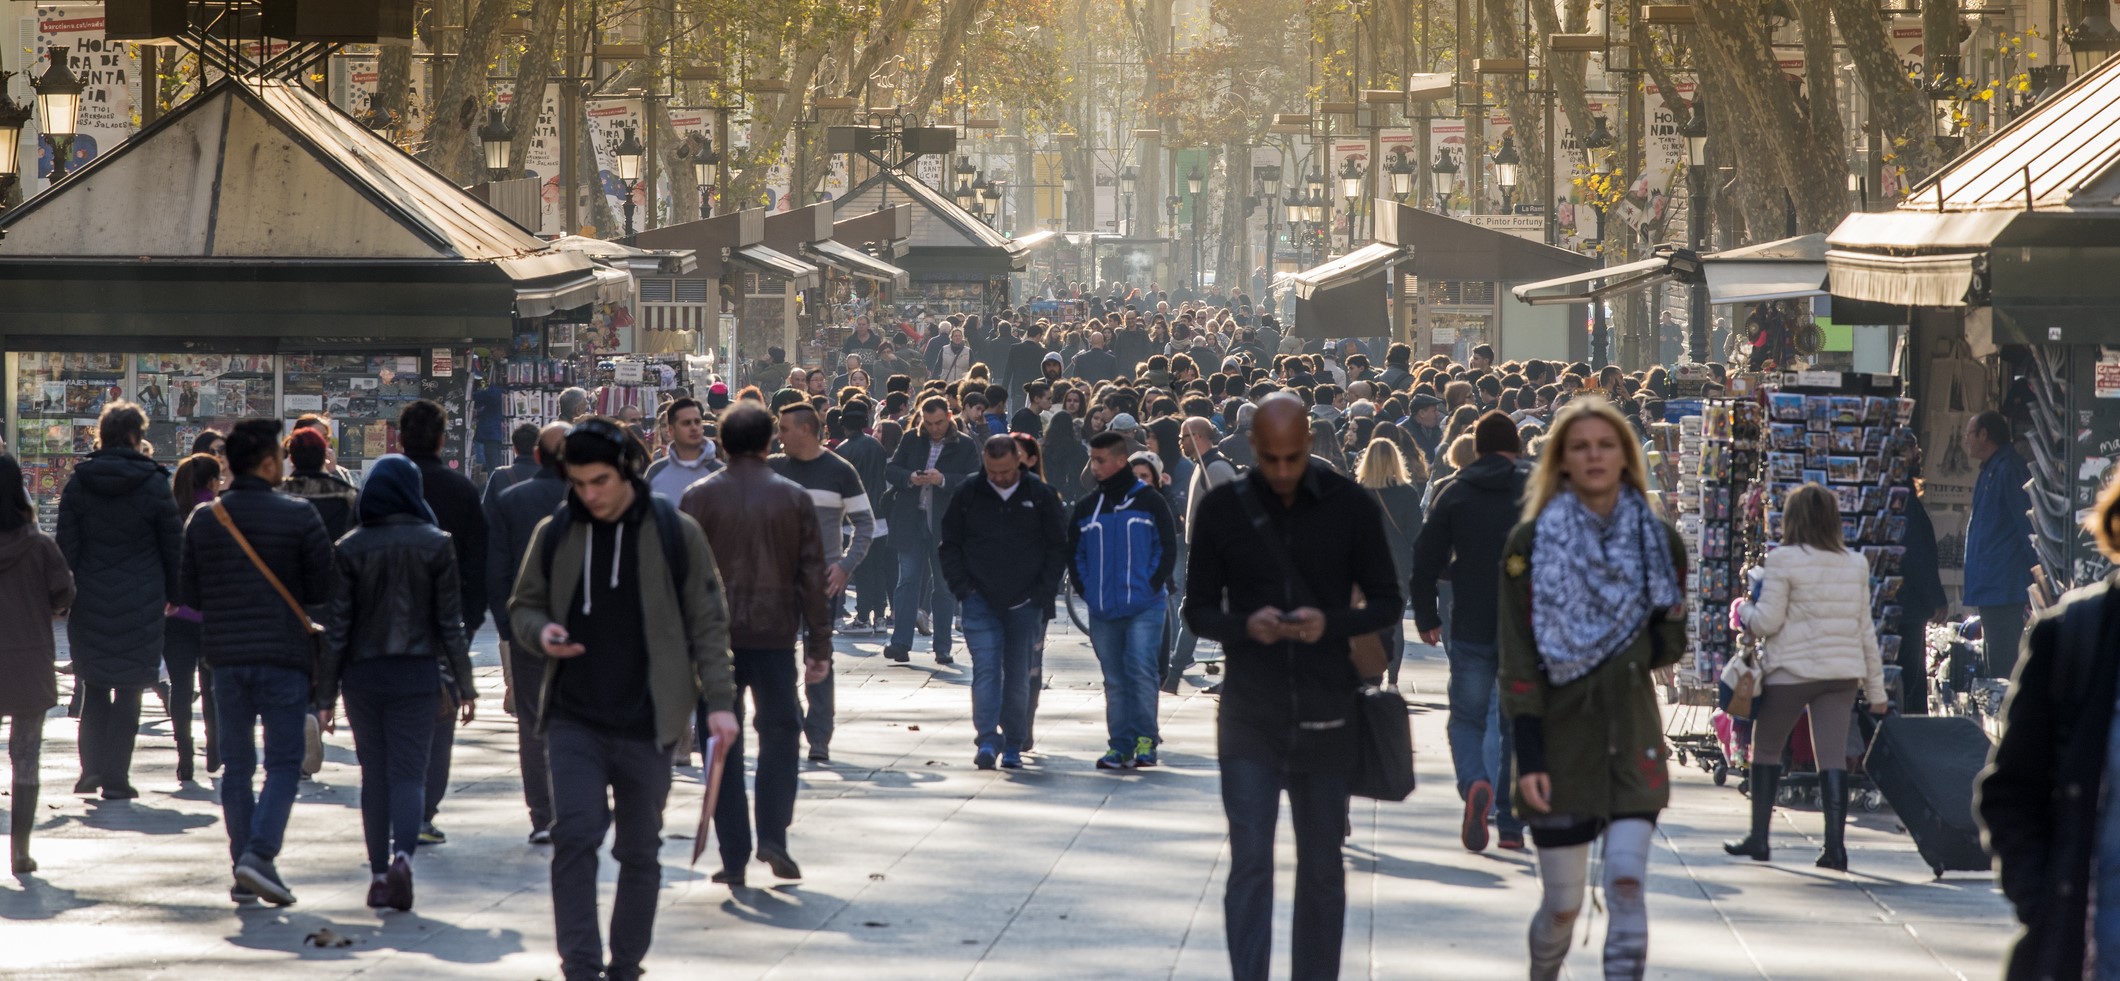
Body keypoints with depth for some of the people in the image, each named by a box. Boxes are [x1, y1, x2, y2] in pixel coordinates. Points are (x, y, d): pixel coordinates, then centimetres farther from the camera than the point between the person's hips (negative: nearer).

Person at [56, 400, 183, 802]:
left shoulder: (78, 482, 0)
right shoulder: (154, 484, -5)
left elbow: (66, 545, 1)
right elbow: (172, 547, -1)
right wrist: (173, 595, 10)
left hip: (90, 602, 2)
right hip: (140, 601, -2)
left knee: (94, 689, 15)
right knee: (128, 691, 2)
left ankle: (91, 769, 10)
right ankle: (116, 778, 0)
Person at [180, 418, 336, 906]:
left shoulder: (202, 519, 3)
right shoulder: (298, 517, -8)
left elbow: (188, 594, 6)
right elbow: (324, 588, -7)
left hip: (226, 656, 4)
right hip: (284, 656, -4)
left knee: (236, 766, 11)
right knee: (283, 763, 1)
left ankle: (243, 874, 10)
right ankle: (259, 853, -17)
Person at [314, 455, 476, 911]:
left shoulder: (350, 548, -3)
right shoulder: (436, 545, -3)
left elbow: (336, 626, -2)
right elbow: (450, 622, -1)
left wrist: (326, 694, 3)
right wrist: (464, 686, 5)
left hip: (363, 673, 1)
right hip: (418, 672, -1)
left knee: (374, 774, 11)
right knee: (409, 771, 0)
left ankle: (379, 874, 10)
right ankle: (402, 855, -24)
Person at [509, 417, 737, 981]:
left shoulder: (676, 535, -2)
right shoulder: (555, 536, 4)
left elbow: (707, 624, 2)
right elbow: (523, 607, 14)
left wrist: (719, 700, -6)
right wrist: (542, 631, -9)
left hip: (646, 724, -1)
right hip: (574, 721, 1)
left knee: (640, 851, 8)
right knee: (574, 836, -13)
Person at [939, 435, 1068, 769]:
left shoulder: (1040, 495, -1)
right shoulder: (969, 494, 1)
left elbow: (1058, 547, 5)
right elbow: (949, 544, 8)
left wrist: (1043, 591, -3)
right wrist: (961, 587, -3)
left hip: (1025, 603, 0)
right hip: (981, 600, 0)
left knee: (1018, 675, 5)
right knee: (986, 669, -11)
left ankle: (1013, 745, 13)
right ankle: (987, 740, -15)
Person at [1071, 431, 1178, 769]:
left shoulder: (1149, 501, 0)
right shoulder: (1086, 506, 11)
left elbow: (1168, 548, 2)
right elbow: (1074, 551, 17)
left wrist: (1154, 586, -6)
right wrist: (1084, 588, 5)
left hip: (1145, 606, -4)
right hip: (1102, 610, 4)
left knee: (1141, 669, -13)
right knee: (1114, 680, 6)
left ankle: (1146, 740, -7)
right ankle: (1120, 745, 9)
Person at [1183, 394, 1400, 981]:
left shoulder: (1349, 507, -1)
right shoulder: (1222, 510, 0)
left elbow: (1387, 602, 3)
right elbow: (1198, 608, 5)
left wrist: (1332, 623, -17)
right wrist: (1244, 626, -16)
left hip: (1326, 715, 1)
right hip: (1249, 717, -1)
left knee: (1322, 867, 11)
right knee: (1249, 862, -9)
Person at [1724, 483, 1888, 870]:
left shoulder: (1783, 561, -8)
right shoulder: (1855, 565, 8)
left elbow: (1766, 622, -10)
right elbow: (1865, 629, 11)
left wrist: (1742, 609, 13)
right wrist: (1876, 690, 16)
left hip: (1791, 671, -4)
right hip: (1843, 674, 4)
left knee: (1765, 748, 11)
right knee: (1832, 753, 1)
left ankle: (1758, 837, 13)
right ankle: (1835, 845, -8)